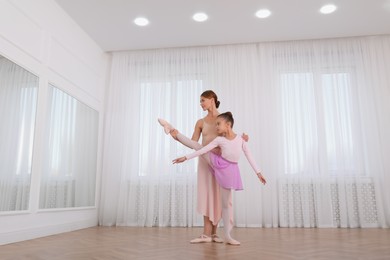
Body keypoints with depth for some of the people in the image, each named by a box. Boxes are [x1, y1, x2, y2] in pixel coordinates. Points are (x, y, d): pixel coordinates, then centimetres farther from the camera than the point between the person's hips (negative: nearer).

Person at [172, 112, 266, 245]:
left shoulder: (240, 139, -4)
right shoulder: (219, 140, -6)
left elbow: (249, 156, 0)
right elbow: (202, 150, -6)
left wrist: (258, 172, 0)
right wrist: (186, 157, -11)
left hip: (229, 170, 0)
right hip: (218, 164, 1)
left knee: (226, 202, 6)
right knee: (196, 145, -6)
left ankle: (227, 236, 15)